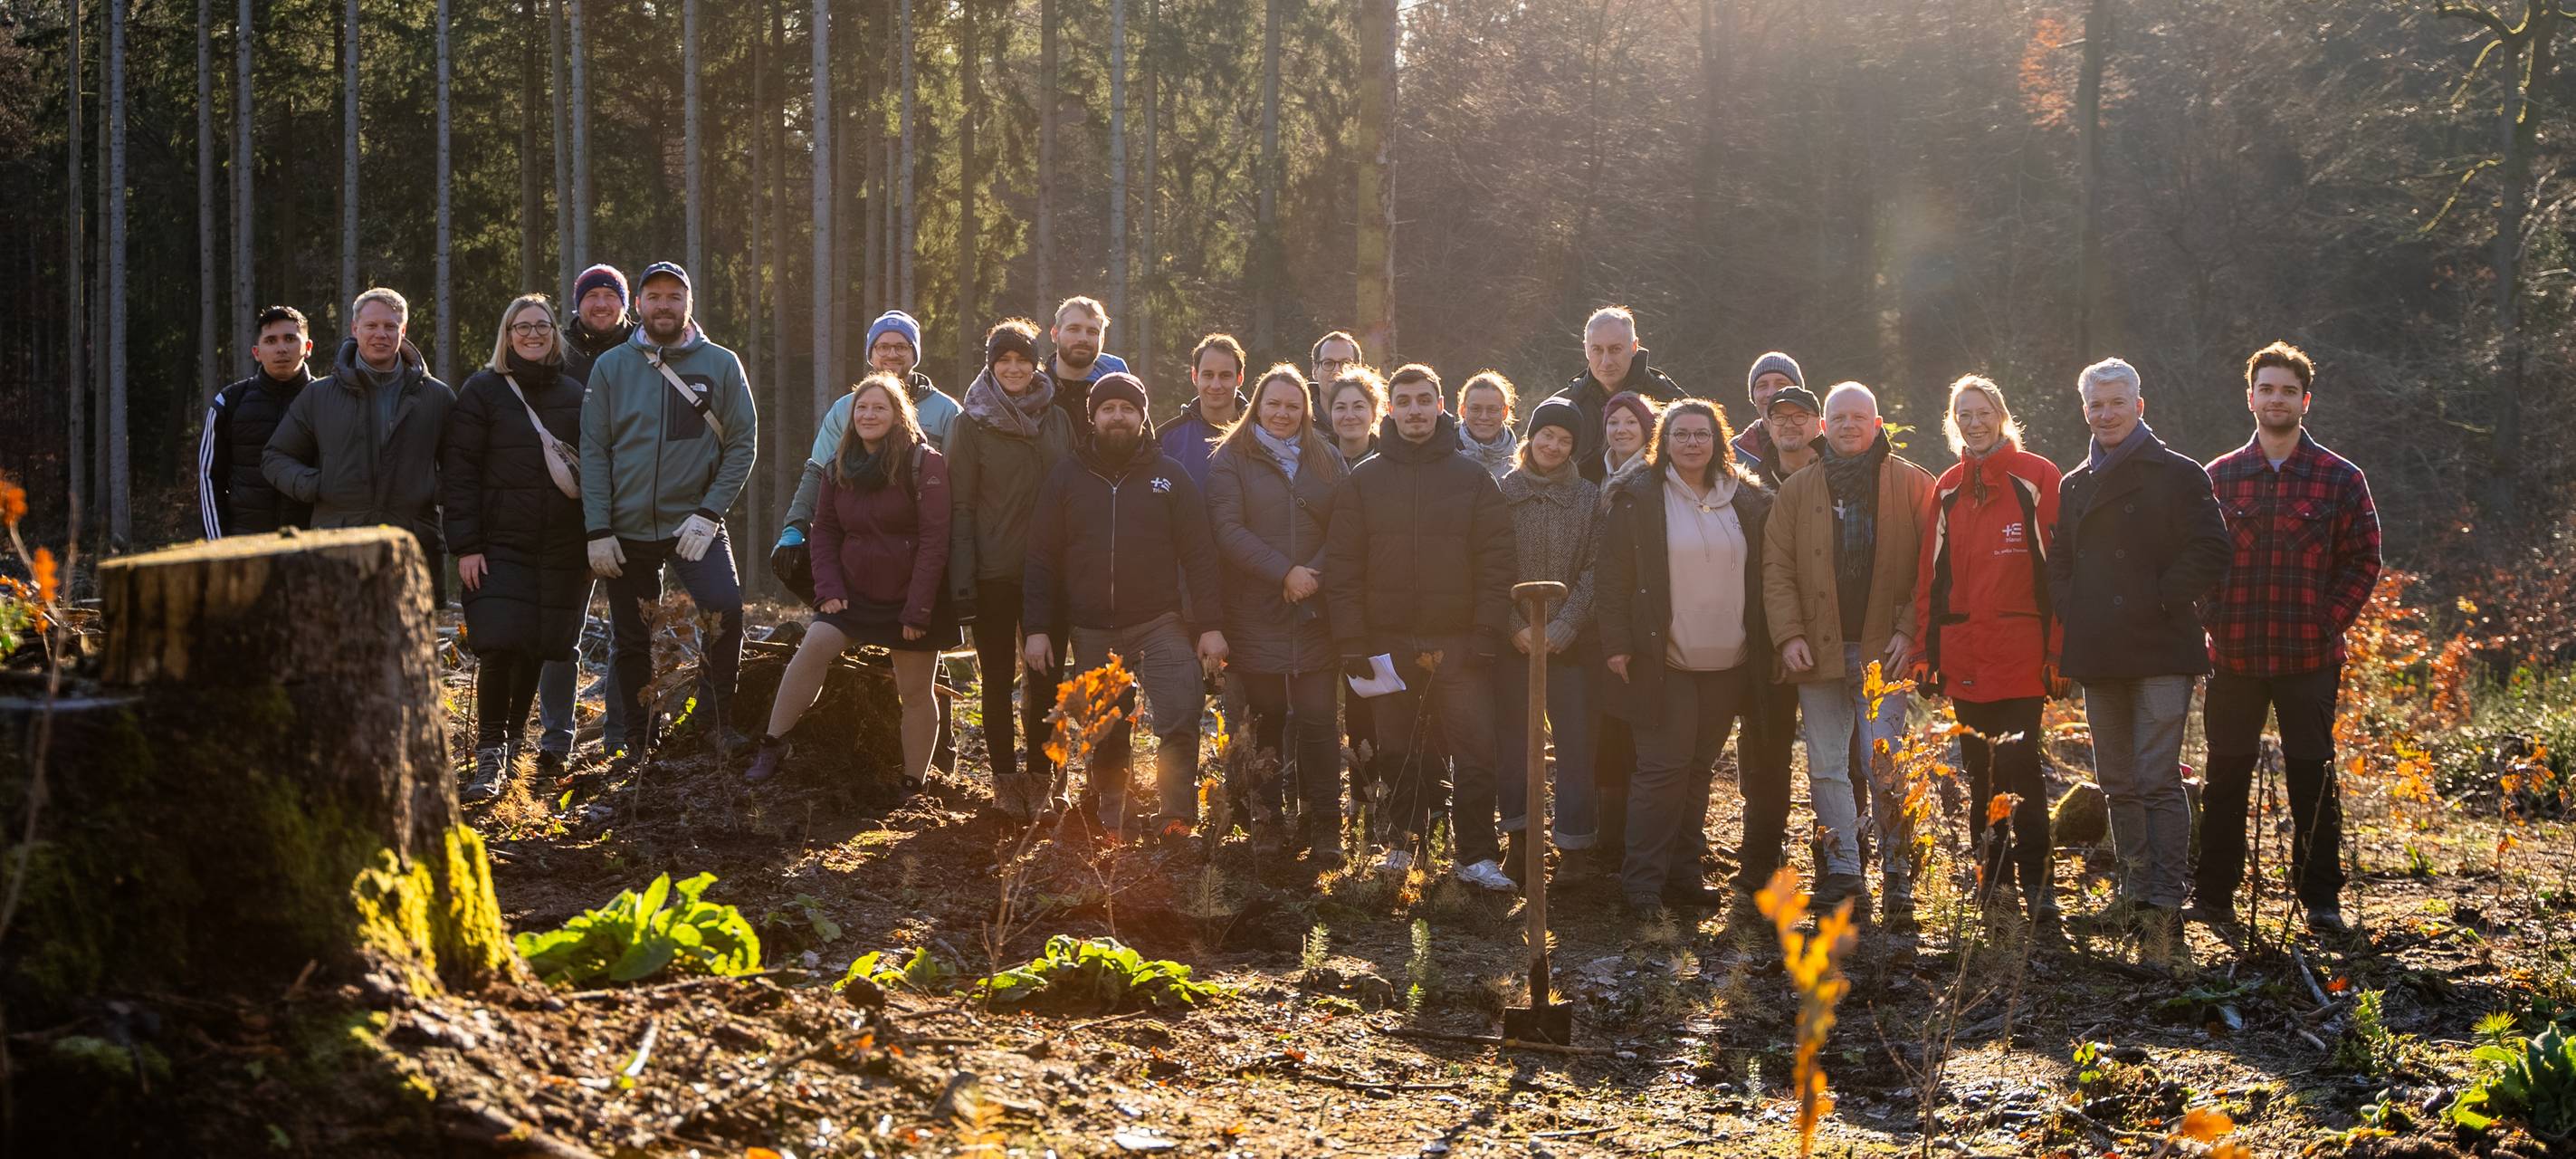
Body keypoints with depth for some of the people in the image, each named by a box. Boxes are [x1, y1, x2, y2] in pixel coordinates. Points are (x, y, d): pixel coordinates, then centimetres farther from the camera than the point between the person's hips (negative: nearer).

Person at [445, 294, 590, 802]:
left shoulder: (574, 393, 12)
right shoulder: (483, 391, 2)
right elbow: (459, 470, -2)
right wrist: (465, 545, -9)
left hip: (563, 547, 3)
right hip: (501, 545, -3)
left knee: (536, 649, 5)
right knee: (500, 646, -13)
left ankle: (512, 748, 17)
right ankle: (490, 758, -8)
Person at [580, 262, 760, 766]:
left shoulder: (721, 365, 1)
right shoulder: (611, 367, 3)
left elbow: (743, 444, 0)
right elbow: (593, 451, 1)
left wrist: (708, 512, -11)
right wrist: (598, 530, -7)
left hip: (696, 523, -2)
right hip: (627, 530, 2)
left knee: (725, 608, -23)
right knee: (630, 640, 6)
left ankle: (717, 718, -6)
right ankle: (639, 738, 21)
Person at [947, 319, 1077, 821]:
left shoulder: (1057, 420, 8)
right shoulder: (972, 423, 0)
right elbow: (960, 505, -3)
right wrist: (961, 576, -10)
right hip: (994, 571, -2)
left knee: (1047, 677, 3)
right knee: (997, 680, 3)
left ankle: (1040, 778, 11)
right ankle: (1005, 780, 9)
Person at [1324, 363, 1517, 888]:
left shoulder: (1473, 479, 5)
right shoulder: (1363, 481, 6)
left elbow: (1497, 563, 2)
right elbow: (1341, 568, 3)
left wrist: (1487, 635, -7)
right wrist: (1351, 641, -5)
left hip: (1458, 644, -1)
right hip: (1389, 643, 1)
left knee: (1476, 752, -6)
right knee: (1399, 752, 8)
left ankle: (1477, 855, 1)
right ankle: (1403, 839, 22)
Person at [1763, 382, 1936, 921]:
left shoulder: (1912, 486, 4)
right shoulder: (1798, 490, 11)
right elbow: (1777, 568, 7)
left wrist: (1909, 630, -9)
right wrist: (1789, 634, -5)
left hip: (1883, 649, -3)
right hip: (1819, 649, 3)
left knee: (1885, 767, -8)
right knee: (1826, 767, 3)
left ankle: (1896, 874, 1)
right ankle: (1842, 873, 8)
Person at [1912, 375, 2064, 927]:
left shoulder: (2036, 479, -1)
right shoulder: (1947, 489, 14)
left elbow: (2058, 568, -4)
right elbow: (1930, 576, 15)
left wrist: (2057, 649, -10)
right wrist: (1928, 648, 7)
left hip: (2020, 653, -5)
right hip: (1964, 658, 5)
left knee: (2020, 766, -10)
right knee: (1979, 771, 10)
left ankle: (2036, 884, -6)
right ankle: (1989, 879, 18)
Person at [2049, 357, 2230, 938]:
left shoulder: (2177, 475, -1)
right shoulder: (2075, 485, 17)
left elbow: (2210, 553, -8)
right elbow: (2060, 562, 23)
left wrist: (2158, 602, -13)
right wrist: (2070, 610, 5)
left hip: (2159, 650, -6)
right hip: (2099, 655, 6)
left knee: (2158, 780, -10)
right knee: (2119, 784, 10)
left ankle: (2164, 898, -8)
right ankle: (2134, 890, 17)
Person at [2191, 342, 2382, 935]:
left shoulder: (2340, 479, 2)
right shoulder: (2219, 476, 7)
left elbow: (2363, 560, 3)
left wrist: (2327, 624, -5)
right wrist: (2215, 622, -1)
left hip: (2310, 657, -1)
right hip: (2234, 656, 1)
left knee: (2312, 778, 3)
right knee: (2226, 776, 5)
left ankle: (2321, 899, 12)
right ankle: (2213, 895, 13)